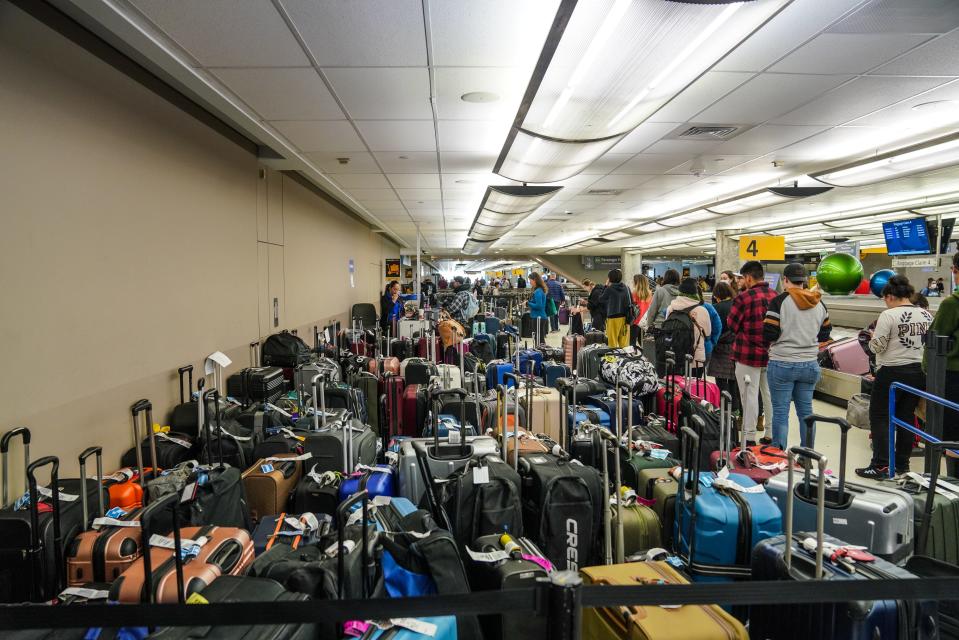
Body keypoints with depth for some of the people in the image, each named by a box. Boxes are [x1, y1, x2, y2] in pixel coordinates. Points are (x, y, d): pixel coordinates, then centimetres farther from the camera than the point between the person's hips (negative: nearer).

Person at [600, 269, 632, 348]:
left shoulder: (609, 289, -10)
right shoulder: (626, 288, 3)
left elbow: (601, 300, 4)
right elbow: (631, 303, 6)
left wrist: (606, 286, 8)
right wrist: (629, 319, 11)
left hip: (613, 317, -5)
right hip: (625, 317, 5)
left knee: (613, 342, 0)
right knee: (624, 342, 9)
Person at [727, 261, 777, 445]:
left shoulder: (743, 298, -16)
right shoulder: (775, 296, 2)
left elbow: (731, 324, -10)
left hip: (748, 353, -5)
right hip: (771, 354, 6)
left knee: (750, 395, 2)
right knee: (769, 395, 14)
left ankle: (750, 436, 7)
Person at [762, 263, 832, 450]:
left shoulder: (779, 301, -12)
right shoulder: (819, 304, 5)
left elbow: (768, 335, -14)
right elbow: (825, 335, 13)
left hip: (782, 364, -5)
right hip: (810, 365, 5)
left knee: (780, 412, 3)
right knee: (806, 411, 14)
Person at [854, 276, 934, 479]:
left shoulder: (889, 315, -15)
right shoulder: (927, 315, 5)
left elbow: (877, 347, -15)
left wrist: (873, 338, 5)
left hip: (892, 372, -7)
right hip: (919, 373, 7)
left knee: (879, 418, 1)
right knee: (907, 417, 14)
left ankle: (880, 466, -3)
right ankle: (902, 464, 21)